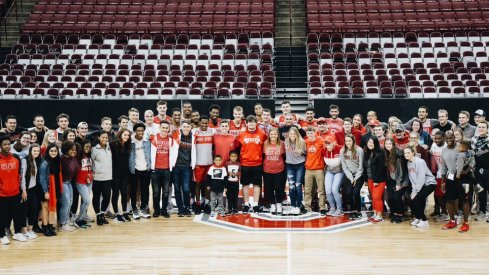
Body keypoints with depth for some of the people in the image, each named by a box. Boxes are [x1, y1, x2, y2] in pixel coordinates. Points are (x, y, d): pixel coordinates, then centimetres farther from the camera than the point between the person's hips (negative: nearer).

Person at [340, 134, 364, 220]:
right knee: (348, 192, -12)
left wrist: (356, 178, -9)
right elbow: (344, 167, 0)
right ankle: (353, 210, 7)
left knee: (355, 192, -17)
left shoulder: (359, 150, -10)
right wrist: (351, 178, -7)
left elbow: (361, 166, -7)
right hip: (348, 175, 3)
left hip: (359, 175, -3)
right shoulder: (342, 151, -1)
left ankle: (359, 211, 1)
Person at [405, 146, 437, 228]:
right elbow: (412, 179, 5)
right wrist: (413, 190, -6)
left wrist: (415, 192, -20)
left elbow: (421, 178, -22)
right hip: (419, 185, 7)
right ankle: (418, 218, 19)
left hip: (429, 183, -7)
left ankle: (424, 221, -3)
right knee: (411, 201, -5)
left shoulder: (419, 162, -19)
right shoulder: (408, 163, 4)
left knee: (415, 200, -17)